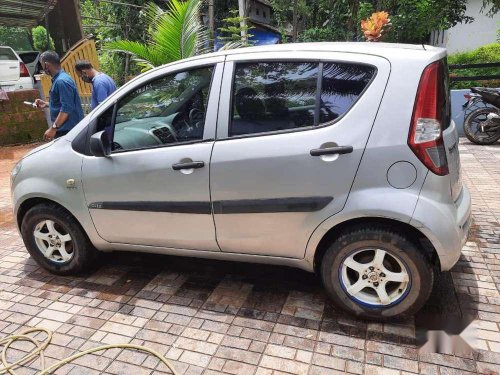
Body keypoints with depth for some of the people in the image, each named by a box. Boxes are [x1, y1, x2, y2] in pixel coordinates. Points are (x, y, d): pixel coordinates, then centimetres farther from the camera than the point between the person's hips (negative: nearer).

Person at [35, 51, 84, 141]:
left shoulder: (62, 81, -18)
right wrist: (46, 104, 26)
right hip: (65, 128, 10)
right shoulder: (58, 79, 15)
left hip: (66, 131, -10)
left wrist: (53, 128, -25)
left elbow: (66, 108, -25)